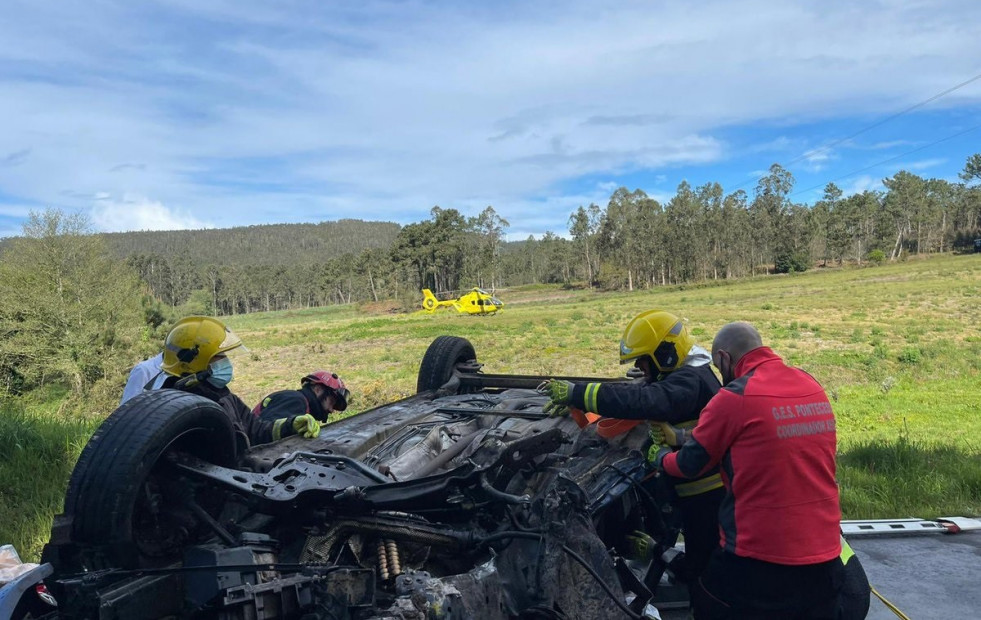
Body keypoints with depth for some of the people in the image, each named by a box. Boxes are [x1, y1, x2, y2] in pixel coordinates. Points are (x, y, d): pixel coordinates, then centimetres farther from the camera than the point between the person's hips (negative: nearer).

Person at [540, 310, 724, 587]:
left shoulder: (690, 380, -23)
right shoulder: (680, 374, 10)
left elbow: (640, 401, -39)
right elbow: (636, 391, 8)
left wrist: (576, 392, -37)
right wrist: (572, 400, -5)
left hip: (707, 491, -10)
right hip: (696, 487, 10)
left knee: (701, 567, 1)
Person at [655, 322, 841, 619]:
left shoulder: (735, 397, -15)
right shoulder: (813, 386, 5)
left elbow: (691, 464, -4)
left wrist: (662, 457, 19)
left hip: (760, 559, -6)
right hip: (825, 556, 6)